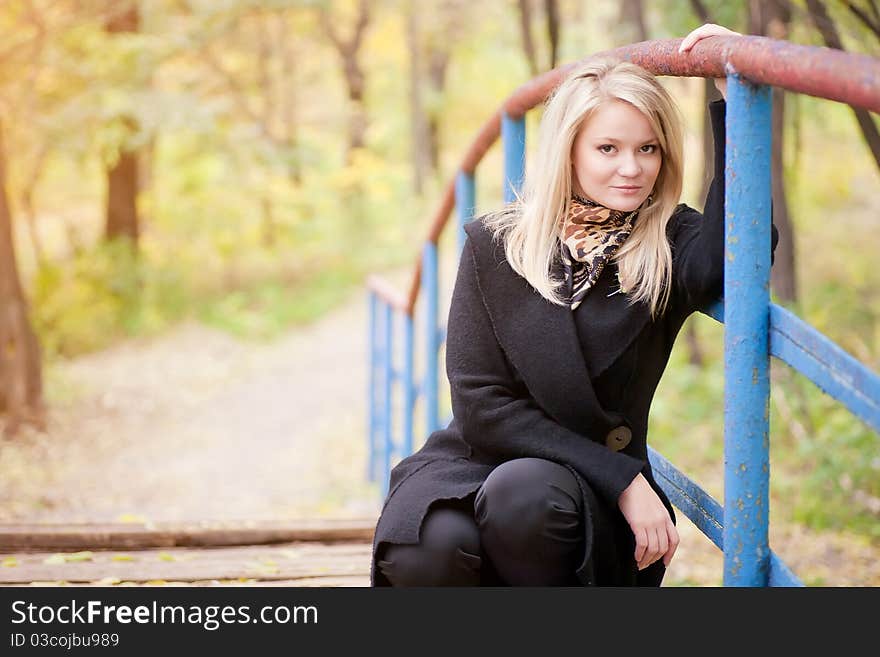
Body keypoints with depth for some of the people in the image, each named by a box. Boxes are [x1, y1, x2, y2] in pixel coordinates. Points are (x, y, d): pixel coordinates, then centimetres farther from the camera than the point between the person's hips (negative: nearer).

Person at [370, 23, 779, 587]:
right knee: (428, 548, -33)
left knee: (524, 490, -35)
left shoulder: (670, 248, -1)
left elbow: (728, 259, -28)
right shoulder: (494, 244, -1)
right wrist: (622, 477, -16)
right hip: (474, 464, 1)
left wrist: (731, 95, -28)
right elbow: (482, 404, -8)